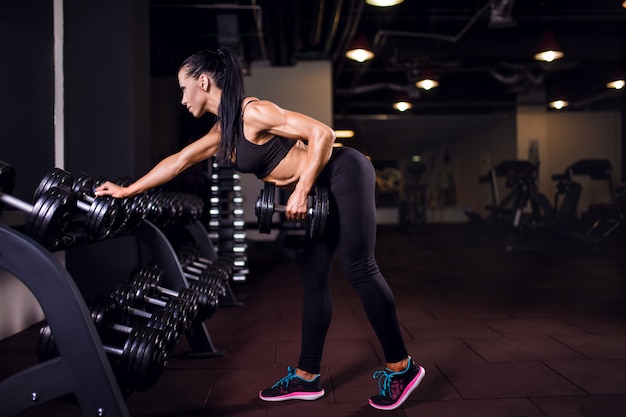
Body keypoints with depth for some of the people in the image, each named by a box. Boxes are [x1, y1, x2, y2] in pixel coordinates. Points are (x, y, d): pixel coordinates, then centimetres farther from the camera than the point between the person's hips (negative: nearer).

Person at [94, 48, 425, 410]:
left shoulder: (253, 112, -19)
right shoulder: (224, 131, 9)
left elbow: (322, 134, -22)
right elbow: (178, 161, 17)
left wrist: (301, 191, -23)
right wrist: (126, 191, 21)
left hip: (346, 174, -9)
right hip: (325, 189, 9)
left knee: (359, 268, -8)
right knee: (314, 277, 8)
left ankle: (401, 366, 5)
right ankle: (306, 377, 15)